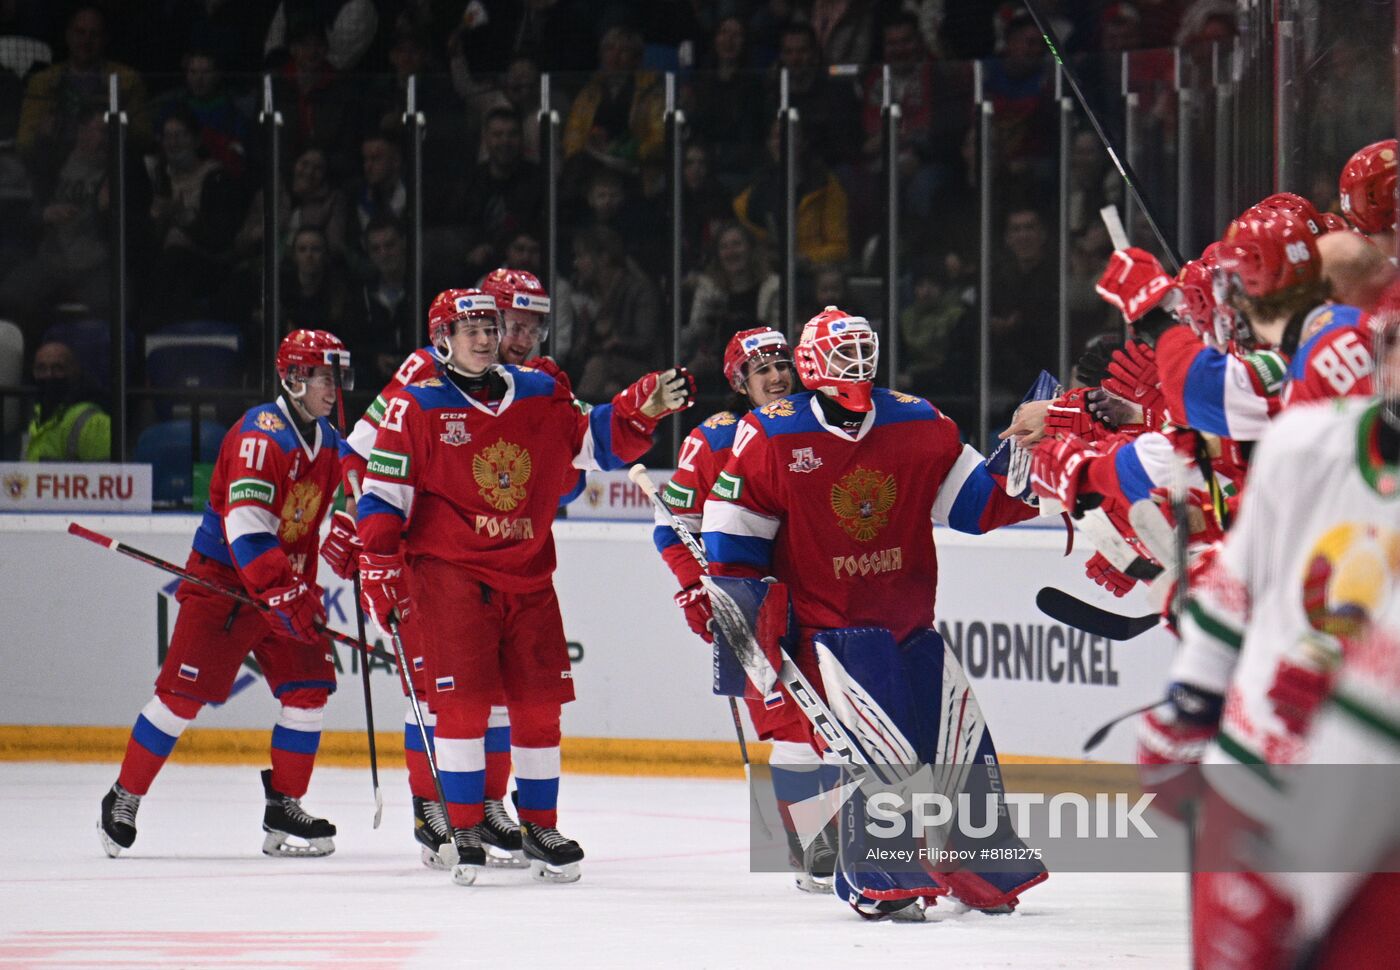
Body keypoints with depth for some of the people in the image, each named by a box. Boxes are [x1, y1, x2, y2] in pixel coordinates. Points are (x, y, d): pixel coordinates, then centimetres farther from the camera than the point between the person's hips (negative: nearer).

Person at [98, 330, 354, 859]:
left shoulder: (328, 442, 7)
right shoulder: (261, 434, -20)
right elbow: (245, 528, -28)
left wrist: (306, 591, 14)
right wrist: (285, 595, -31)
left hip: (285, 585, 7)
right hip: (222, 580, -7)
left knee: (309, 687, -3)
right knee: (183, 692, -6)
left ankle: (283, 810, 6)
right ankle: (124, 800, 6)